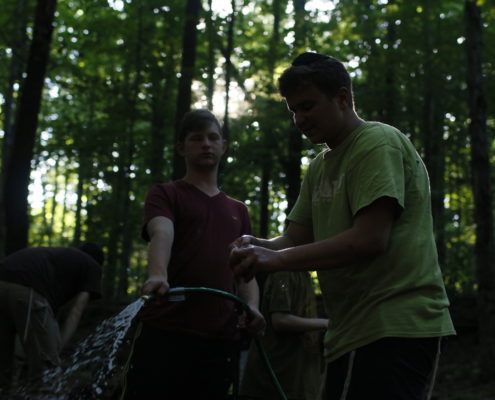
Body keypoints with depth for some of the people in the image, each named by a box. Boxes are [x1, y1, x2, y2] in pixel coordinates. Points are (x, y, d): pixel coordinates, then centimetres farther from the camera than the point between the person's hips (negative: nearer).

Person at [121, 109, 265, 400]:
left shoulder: (238, 211, 21)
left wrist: (252, 307, -4)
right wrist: (158, 276, -36)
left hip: (222, 338, 4)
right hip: (165, 332, -4)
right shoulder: (165, 195, 6)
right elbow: (161, 235, -15)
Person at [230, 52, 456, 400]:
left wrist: (277, 259, -21)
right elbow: (295, 239, 12)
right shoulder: (320, 167, 19)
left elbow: (370, 240, -20)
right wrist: (257, 246, -10)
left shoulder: (378, 143, -9)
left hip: (396, 327, -8)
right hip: (354, 331, 9)